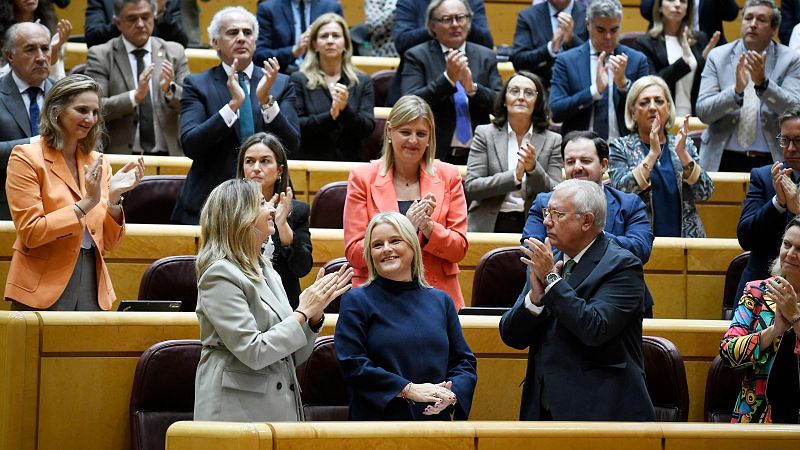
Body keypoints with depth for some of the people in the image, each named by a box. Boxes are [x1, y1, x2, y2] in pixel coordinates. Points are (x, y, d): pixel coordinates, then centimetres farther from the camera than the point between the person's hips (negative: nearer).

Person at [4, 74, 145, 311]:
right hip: (43, 291, -5)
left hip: (93, 286, 5)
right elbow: (30, 233, -13)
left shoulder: (98, 162, 11)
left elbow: (109, 243, 8)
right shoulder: (26, 157, -4)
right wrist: (85, 204, -18)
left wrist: (114, 199, -9)